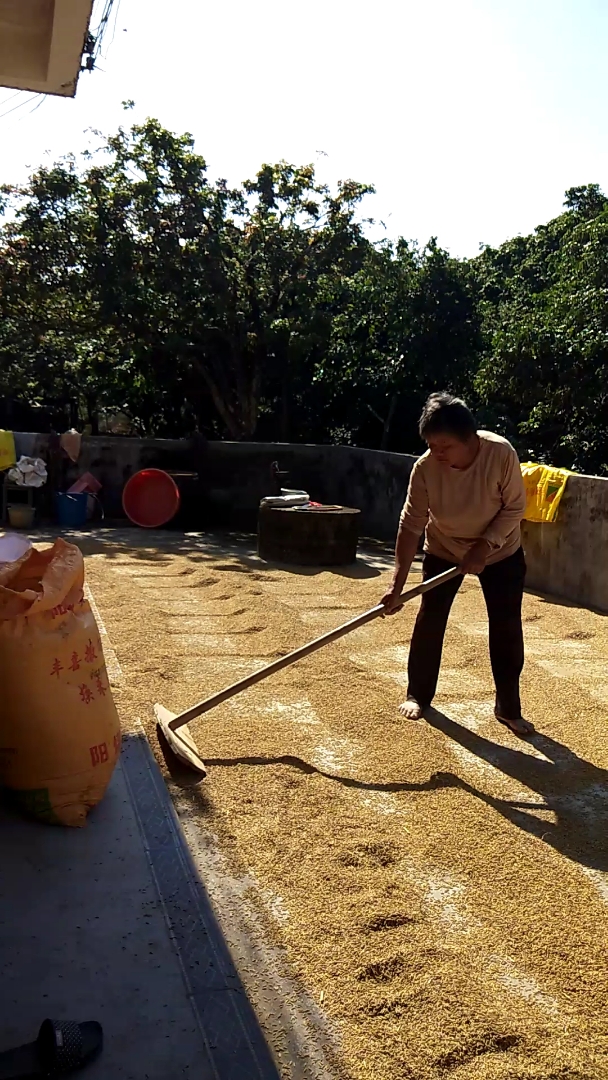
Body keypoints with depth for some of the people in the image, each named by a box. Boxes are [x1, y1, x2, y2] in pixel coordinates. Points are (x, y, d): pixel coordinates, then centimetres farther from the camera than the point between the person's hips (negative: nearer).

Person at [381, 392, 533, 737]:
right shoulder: (425, 467, -27)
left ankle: (509, 708, 16)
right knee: (430, 622, 1)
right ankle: (418, 695, 21)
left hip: (501, 551, 0)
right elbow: (411, 525, -24)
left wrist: (484, 546, -29)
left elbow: (515, 508, -19)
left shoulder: (501, 453, -31)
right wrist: (398, 584, -27)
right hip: (444, 550, 1)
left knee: (507, 629, 0)